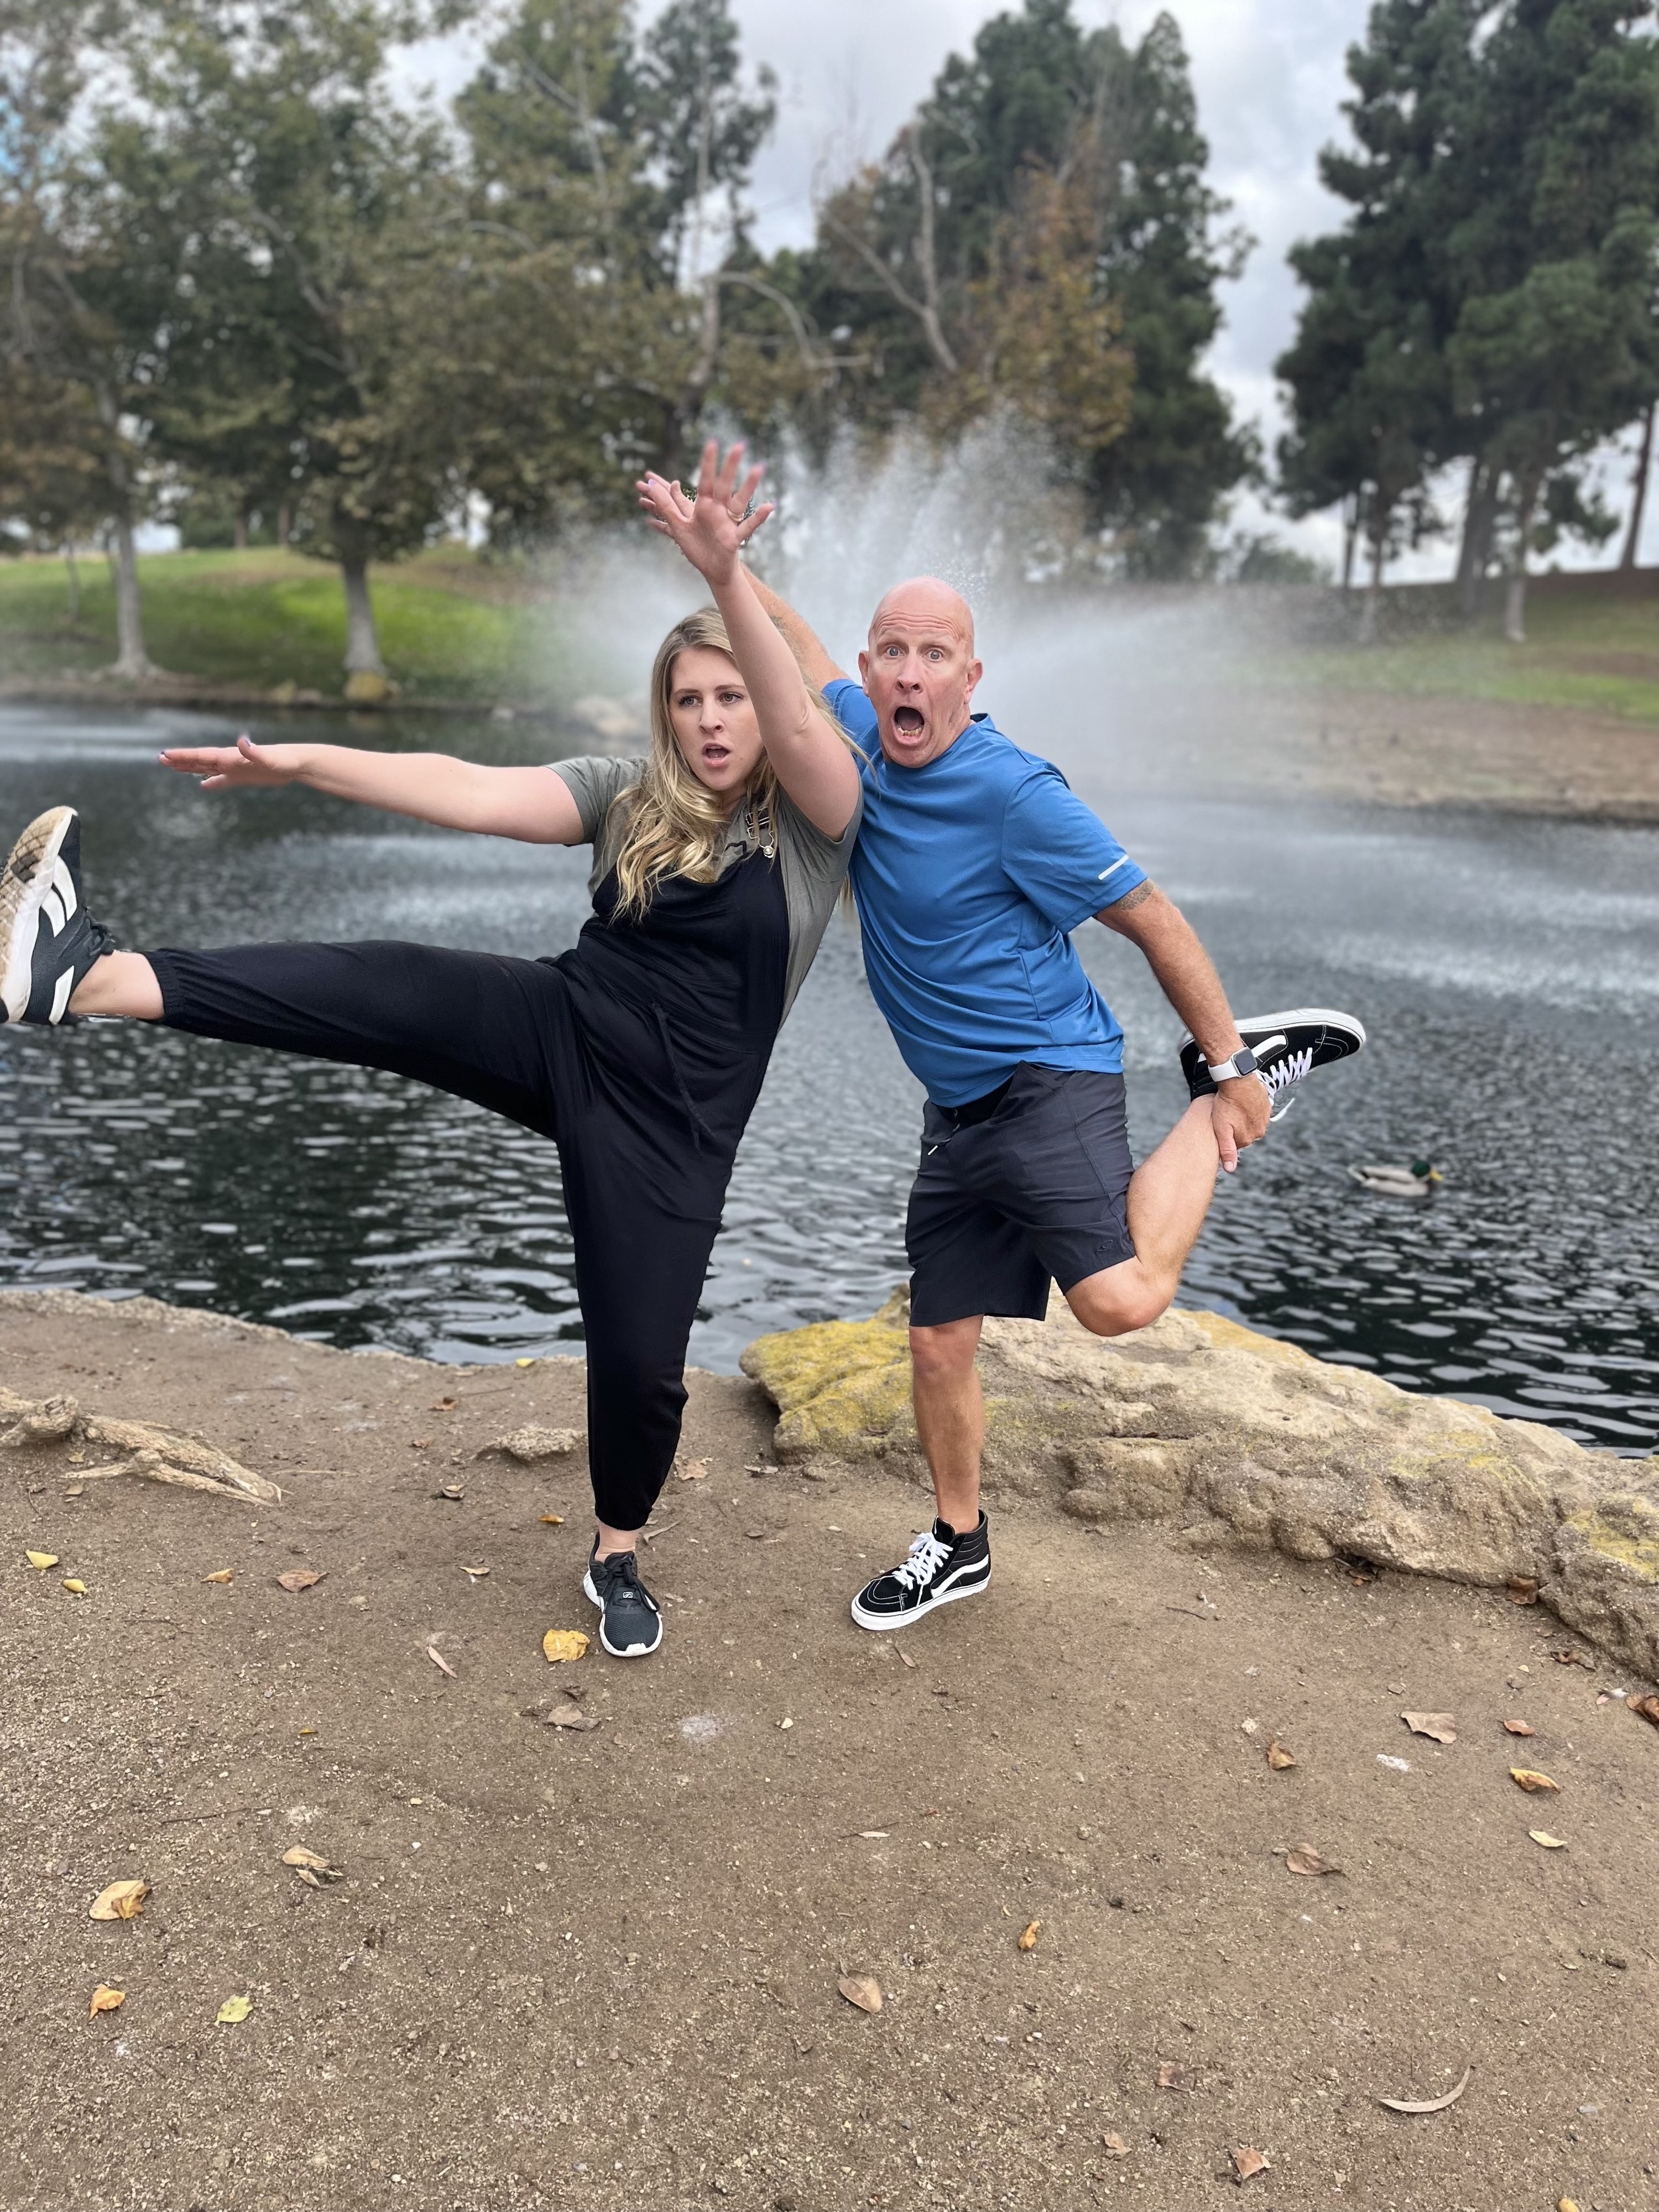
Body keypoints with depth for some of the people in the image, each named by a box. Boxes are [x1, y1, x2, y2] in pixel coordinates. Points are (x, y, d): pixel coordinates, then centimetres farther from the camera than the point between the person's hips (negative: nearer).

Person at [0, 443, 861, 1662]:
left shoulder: (815, 817, -6)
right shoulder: (632, 795, 3)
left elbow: (801, 724, -28)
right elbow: (472, 794, -4)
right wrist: (301, 761, -12)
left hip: (673, 1116, -2)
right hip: (560, 1030, 3)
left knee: (641, 1356, 0)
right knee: (387, 984, -23)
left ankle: (617, 1558, 26)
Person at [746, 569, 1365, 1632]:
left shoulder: (1012, 791, -17)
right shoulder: (864, 744, 3)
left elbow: (1156, 920, -12)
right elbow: (789, 634, 22)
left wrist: (1231, 1072, -10)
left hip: (1049, 1078, -6)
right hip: (957, 1110, 7)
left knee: (1121, 1299, -27)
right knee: (938, 1343, 10)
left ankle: (1261, 1063, -5)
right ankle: (960, 1544, 33)